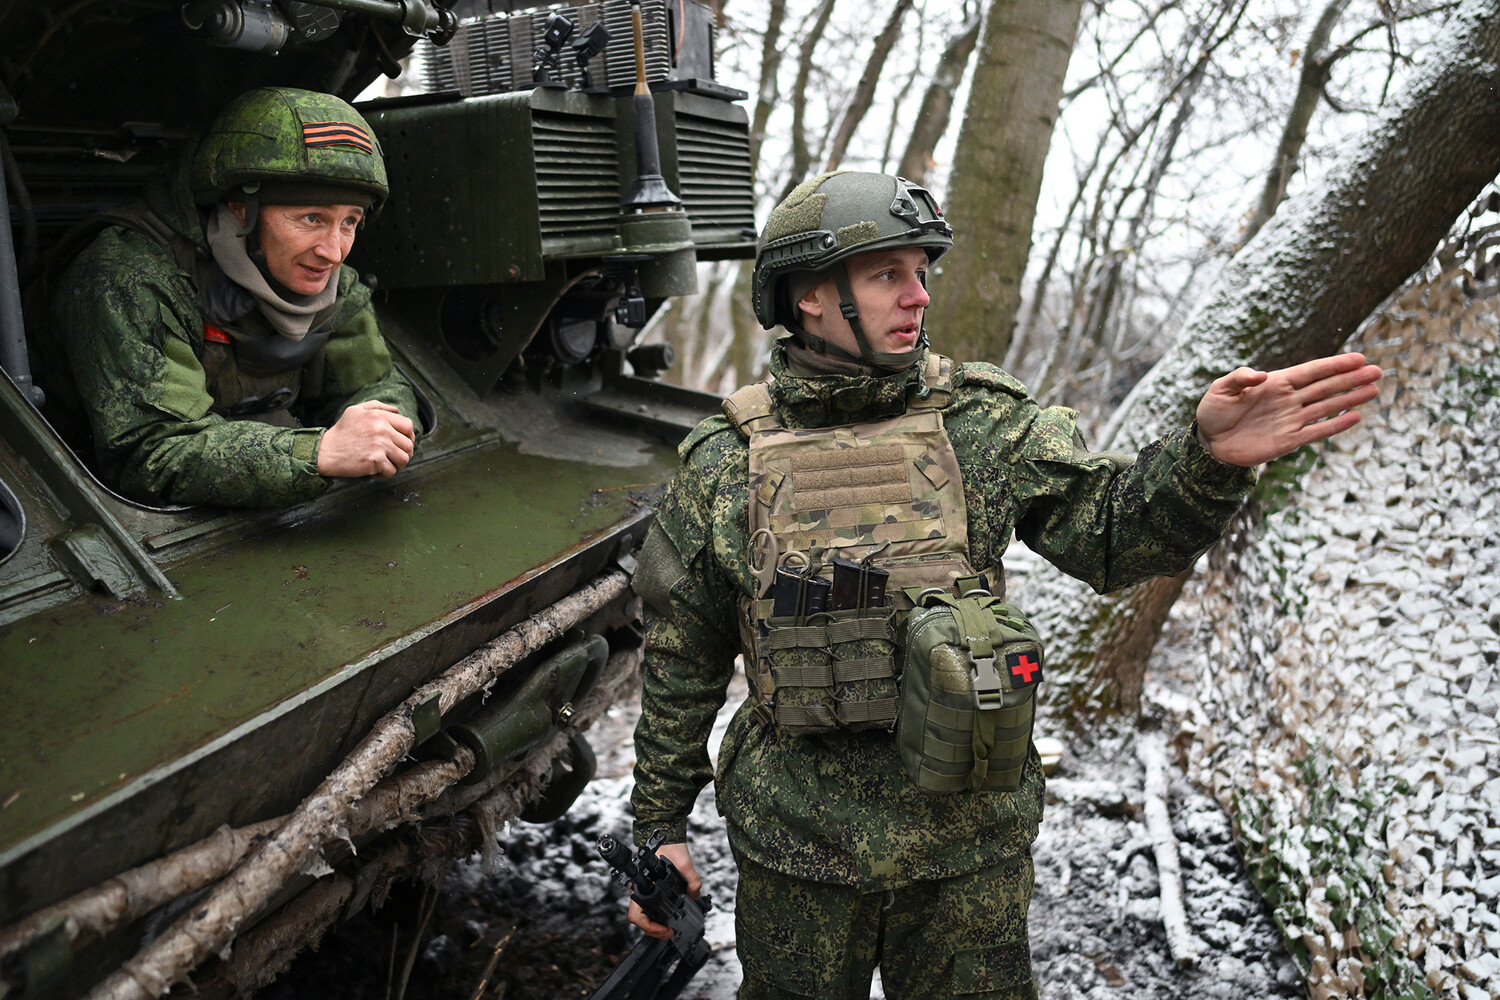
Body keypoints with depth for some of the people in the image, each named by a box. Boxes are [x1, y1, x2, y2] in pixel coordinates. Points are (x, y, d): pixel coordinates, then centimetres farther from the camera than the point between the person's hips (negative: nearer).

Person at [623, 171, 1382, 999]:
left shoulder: (983, 421, -4)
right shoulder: (723, 466, -6)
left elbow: (1109, 530, -13)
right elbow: (681, 666, 1)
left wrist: (1209, 459, -32)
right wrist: (659, 824, 5)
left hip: (972, 843, 1)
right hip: (798, 845, 0)